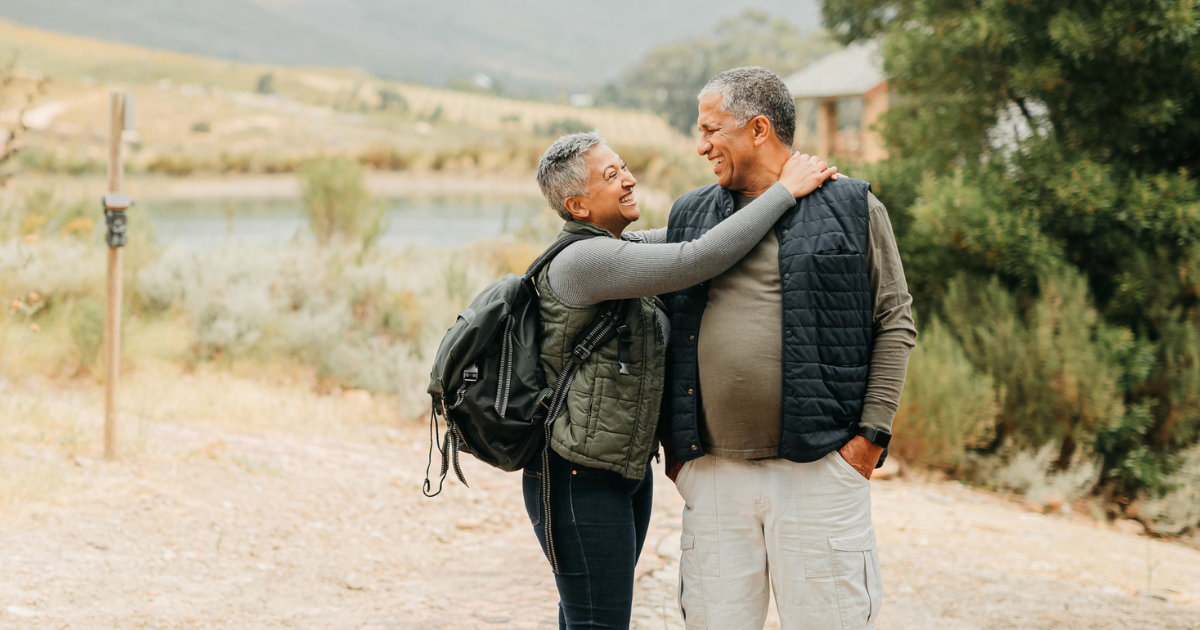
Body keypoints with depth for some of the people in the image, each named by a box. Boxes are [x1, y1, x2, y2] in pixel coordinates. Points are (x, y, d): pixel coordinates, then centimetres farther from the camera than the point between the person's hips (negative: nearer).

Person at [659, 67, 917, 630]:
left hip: (820, 467, -3)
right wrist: (674, 445, 10)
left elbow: (895, 323, 2)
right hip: (712, 472, 4)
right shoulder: (690, 216, 14)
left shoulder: (853, 208, 4)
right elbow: (668, 336, 17)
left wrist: (871, 434, -5)